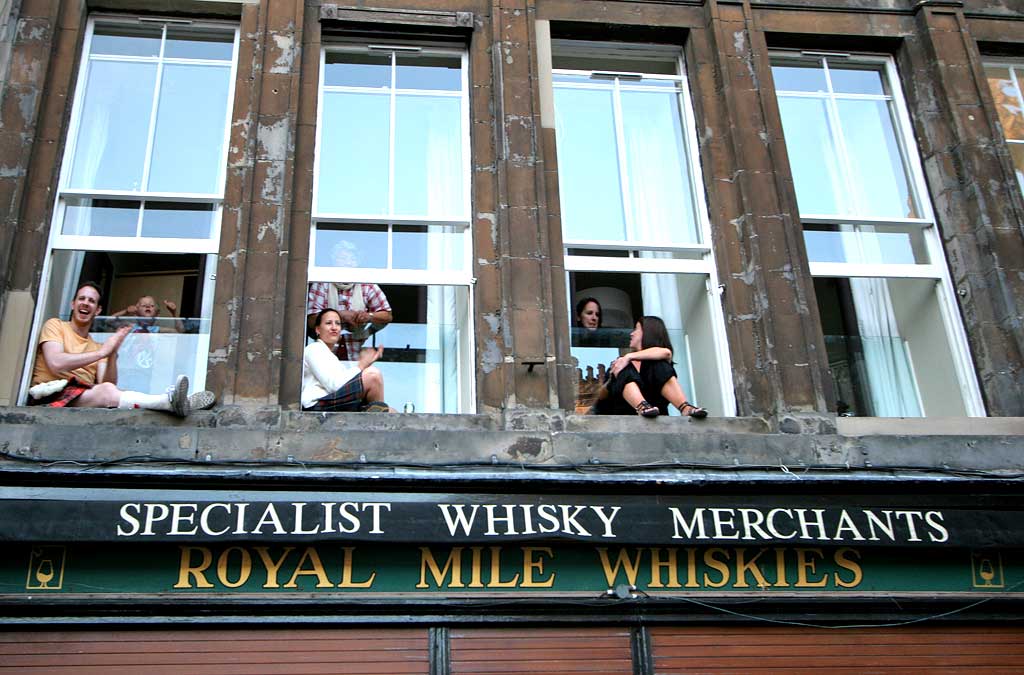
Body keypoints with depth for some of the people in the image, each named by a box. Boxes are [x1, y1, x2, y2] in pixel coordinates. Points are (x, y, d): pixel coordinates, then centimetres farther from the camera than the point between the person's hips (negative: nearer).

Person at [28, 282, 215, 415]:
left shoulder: (96, 346, 25)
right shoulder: (55, 325, 12)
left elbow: (106, 383, 7)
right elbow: (56, 364, -10)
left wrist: (112, 354, -9)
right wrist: (102, 352, -9)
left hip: (84, 396, 5)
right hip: (50, 396, -5)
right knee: (107, 392, -33)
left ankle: (173, 403, -50)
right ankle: (170, 401, -51)